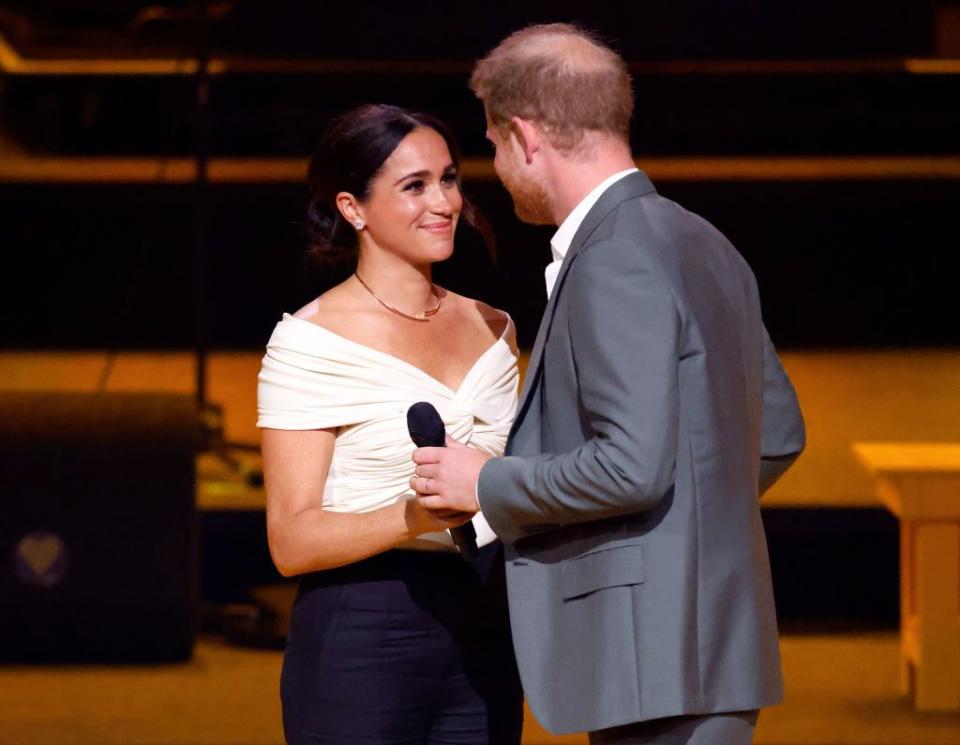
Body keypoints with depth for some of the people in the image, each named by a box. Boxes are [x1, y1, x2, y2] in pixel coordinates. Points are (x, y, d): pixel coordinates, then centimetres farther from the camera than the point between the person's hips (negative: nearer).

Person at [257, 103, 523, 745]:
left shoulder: (492, 330, 13)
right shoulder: (310, 342, -7)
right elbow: (292, 540, -12)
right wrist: (412, 518, -26)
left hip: (482, 639, 6)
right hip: (362, 648, -5)